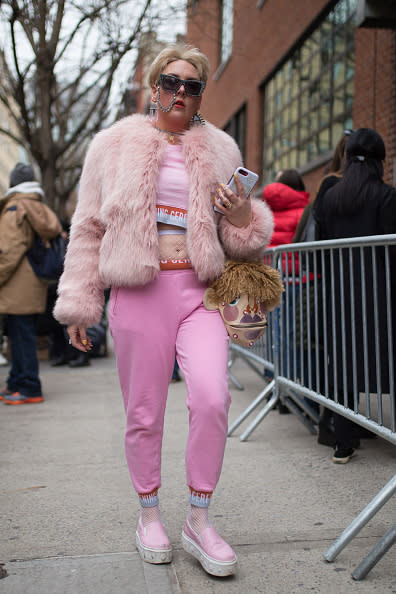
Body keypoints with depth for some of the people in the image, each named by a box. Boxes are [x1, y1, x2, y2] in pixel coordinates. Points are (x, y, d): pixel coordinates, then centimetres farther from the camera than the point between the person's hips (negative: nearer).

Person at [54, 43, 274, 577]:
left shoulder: (220, 150, 13)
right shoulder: (116, 145, 8)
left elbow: (241, 241, 20)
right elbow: (89, 227, 9)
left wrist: (243, 217, -5)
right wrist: (79, 305, 6)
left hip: (200, 291, 1)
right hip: (139, 292, -1)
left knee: (212, 399, -16)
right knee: (144, 412, 5)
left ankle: (199, 520, 4)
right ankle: (149, 514, 27)